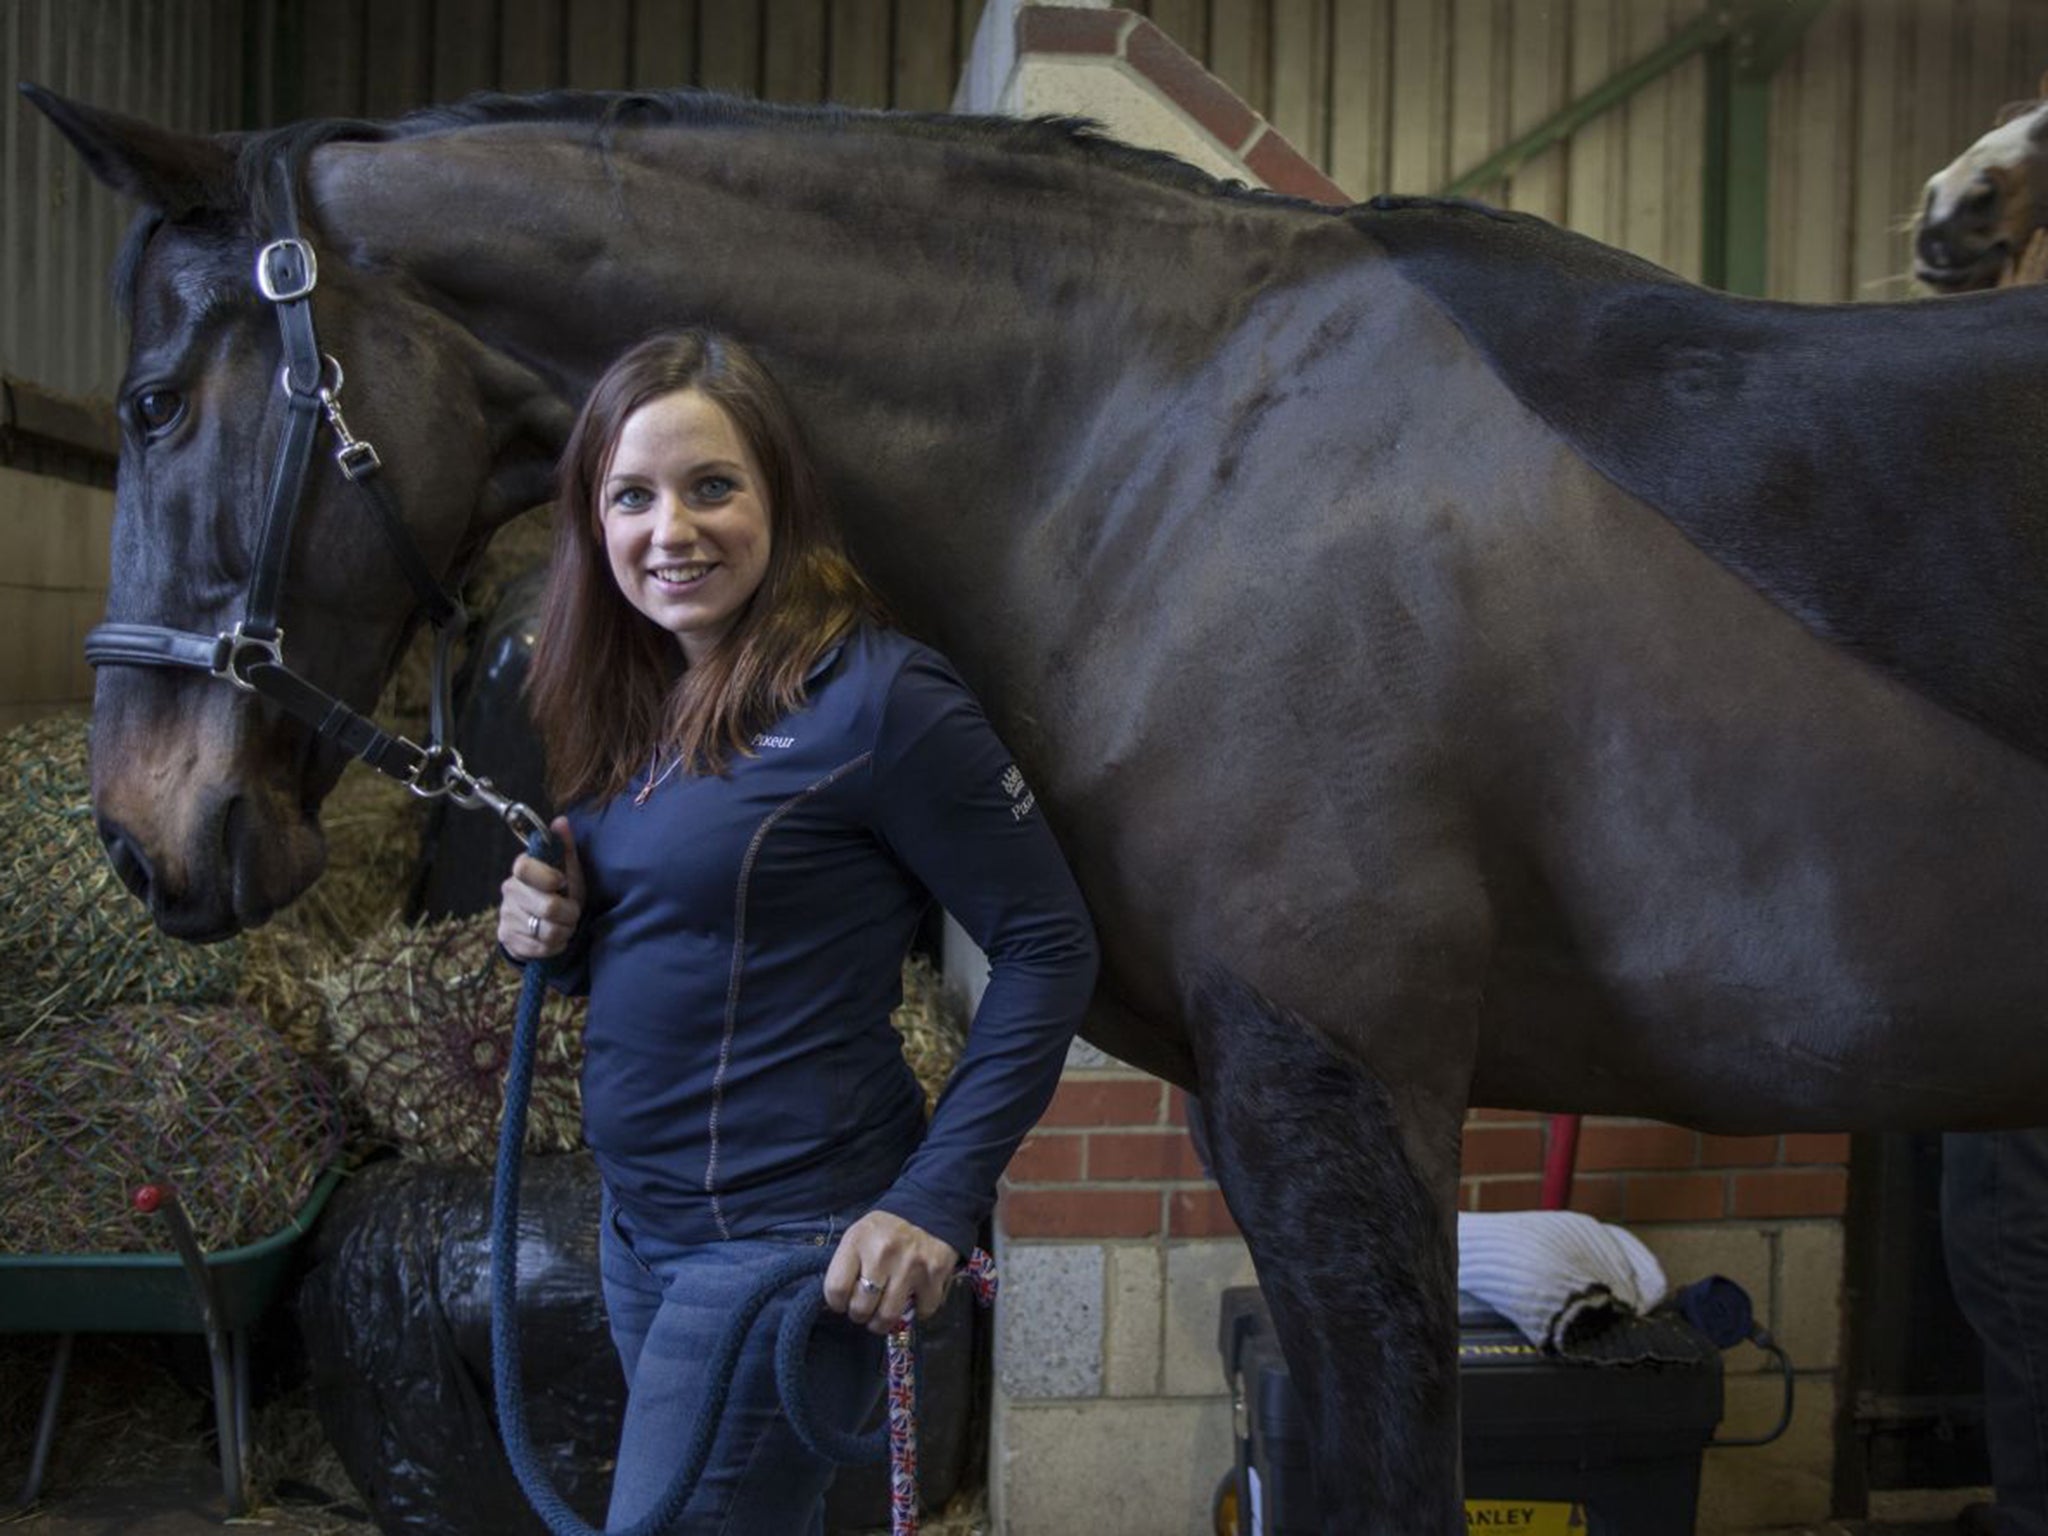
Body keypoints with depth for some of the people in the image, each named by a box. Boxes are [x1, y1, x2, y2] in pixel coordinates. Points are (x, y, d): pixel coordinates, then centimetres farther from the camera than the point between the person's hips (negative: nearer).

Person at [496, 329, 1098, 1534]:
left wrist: (936, 1203, -20)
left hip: (784, 1240, -8)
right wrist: (552, 931, -7)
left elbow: (1049, 946, -16)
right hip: (636, 1219, 8)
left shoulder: (874, 698, -18)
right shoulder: (632, 704, 5)